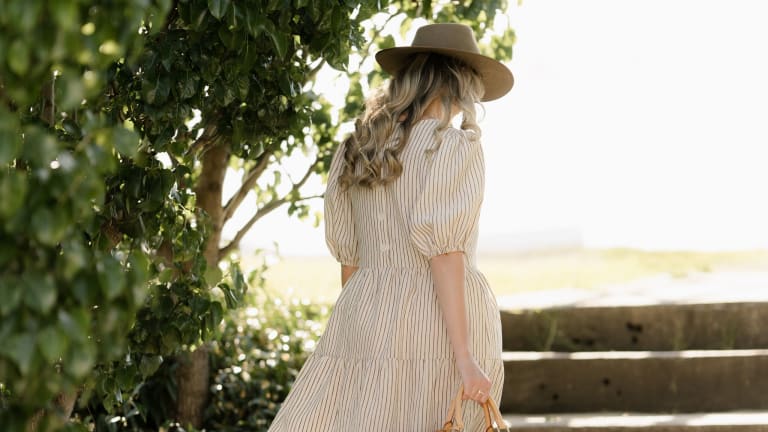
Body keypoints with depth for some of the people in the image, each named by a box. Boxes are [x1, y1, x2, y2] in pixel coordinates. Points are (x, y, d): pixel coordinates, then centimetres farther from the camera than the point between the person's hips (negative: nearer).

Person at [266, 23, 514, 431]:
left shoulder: (355, 147, 12)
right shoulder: (456, 146, -5)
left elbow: (347, 256, 15)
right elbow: (442, 251, -14)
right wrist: (464, 357, -17)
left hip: (366, 317, 5)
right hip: (442, 323, -5)